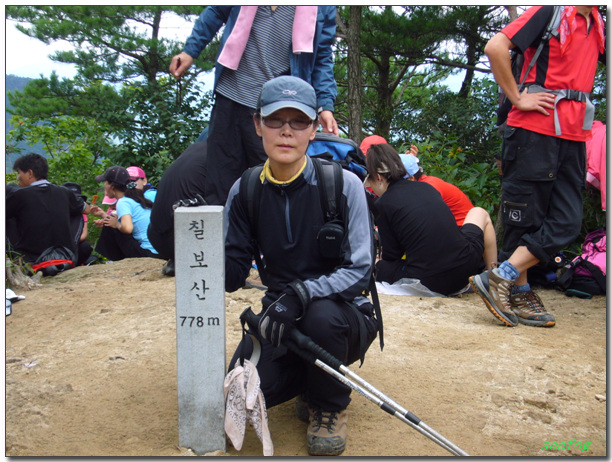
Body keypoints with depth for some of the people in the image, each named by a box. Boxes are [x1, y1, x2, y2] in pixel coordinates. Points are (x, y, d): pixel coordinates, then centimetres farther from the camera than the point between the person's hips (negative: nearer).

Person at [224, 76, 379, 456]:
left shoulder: (343, 185, -14)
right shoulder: (246, 192, -3)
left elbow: (360, 270, -18)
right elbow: (232, 277, -3)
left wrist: (301, 294, -34)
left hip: (341, 314, -2)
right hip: (282, 316, 3)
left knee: (321, 315, -37)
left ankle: (330, 406, -4)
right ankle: (308, 377, 15)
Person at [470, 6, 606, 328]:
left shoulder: (596, 24, 17)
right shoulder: (551, 11, -5)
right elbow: (495, 47, -17)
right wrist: (517, 98, -14)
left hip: (573, 137, 7)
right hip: (536, 130, -7)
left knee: (567, 223, 0)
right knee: (526, 219, 0)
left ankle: (503, 279, 3)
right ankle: (520, 294, 10)